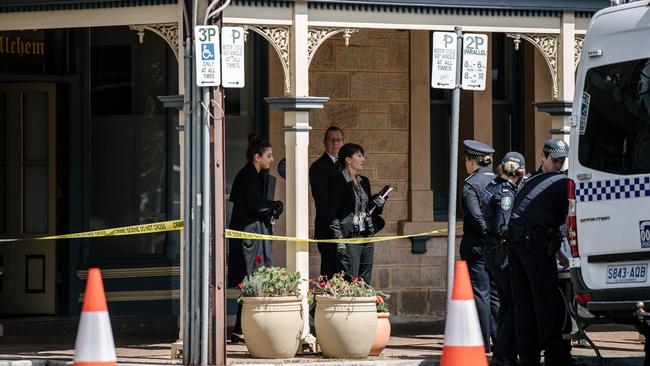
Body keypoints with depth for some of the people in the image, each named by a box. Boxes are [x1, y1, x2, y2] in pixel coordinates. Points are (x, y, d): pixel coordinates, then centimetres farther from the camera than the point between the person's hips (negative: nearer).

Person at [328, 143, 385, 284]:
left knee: (365, 282, 6)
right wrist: (339, 240, -17)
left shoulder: (364, 181, 15)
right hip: (349, 239, -7)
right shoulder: (339, 182, -8)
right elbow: (332, 215, -11)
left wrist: (379, 205, 2)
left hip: (367, 238, 7)